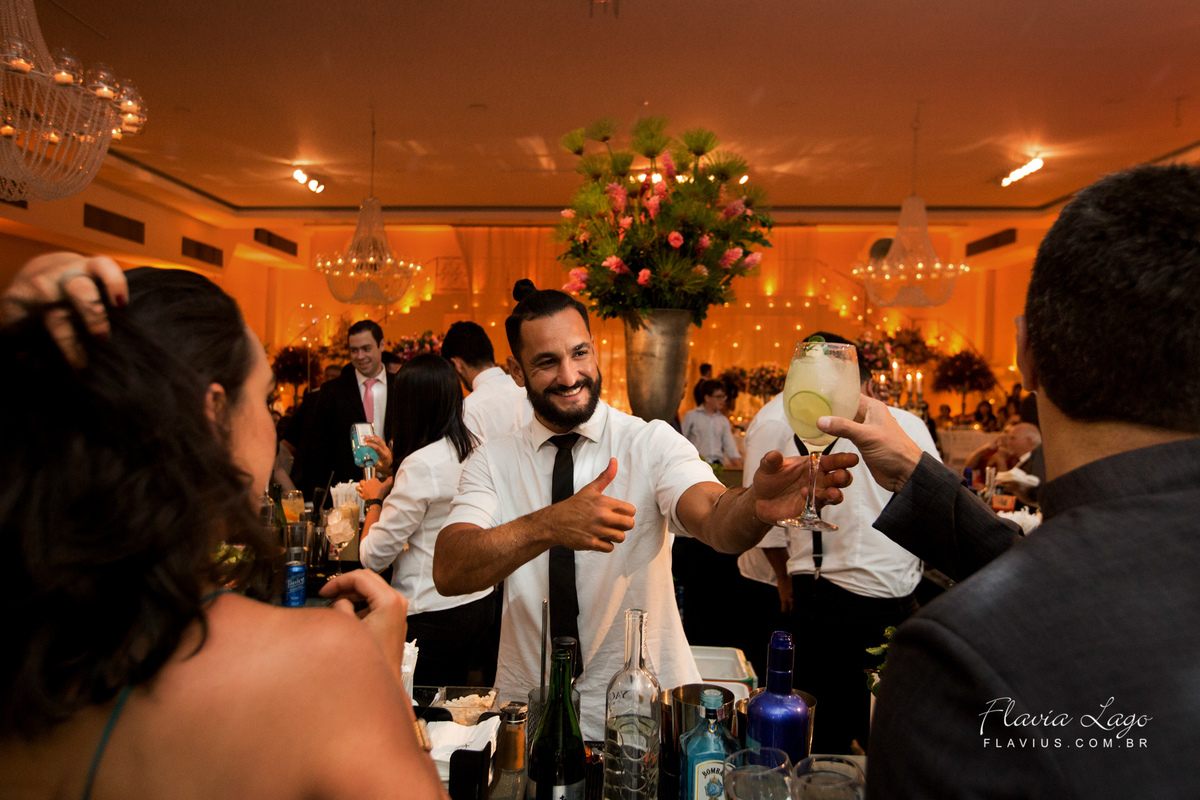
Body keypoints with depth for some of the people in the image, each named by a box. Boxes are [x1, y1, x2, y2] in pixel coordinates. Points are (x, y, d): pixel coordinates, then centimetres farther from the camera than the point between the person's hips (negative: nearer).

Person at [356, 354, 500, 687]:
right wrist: (393, 480, 23)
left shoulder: (422, 464, -21)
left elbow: (373, 556, -16)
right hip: (479, 604, 8)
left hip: (433, 615, -8)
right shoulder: (474, 449, 1)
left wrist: (375, 499, -1)